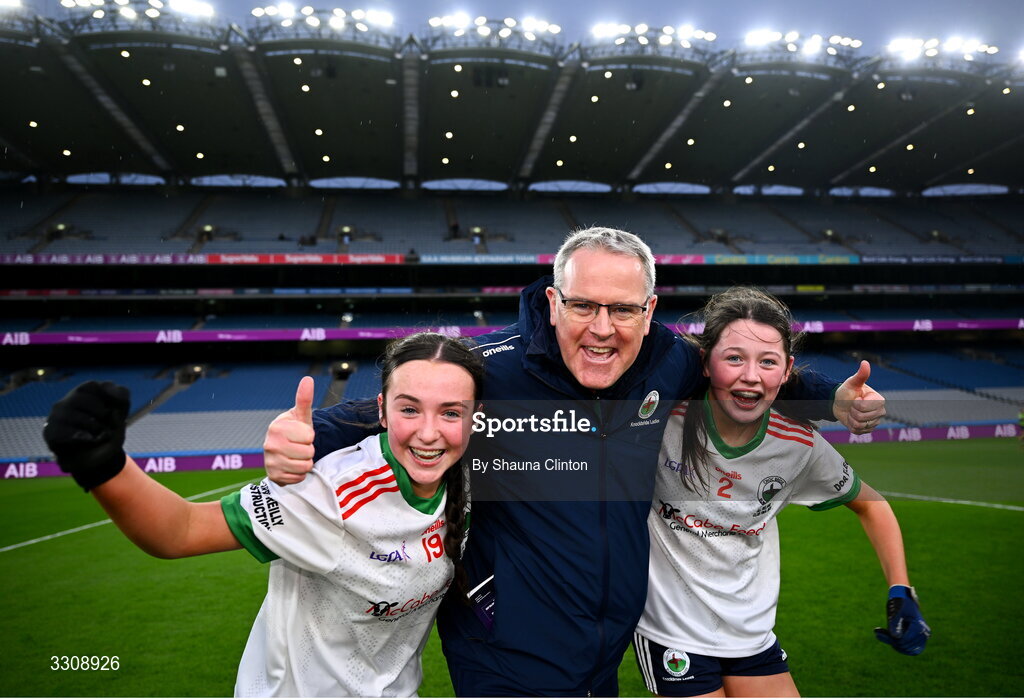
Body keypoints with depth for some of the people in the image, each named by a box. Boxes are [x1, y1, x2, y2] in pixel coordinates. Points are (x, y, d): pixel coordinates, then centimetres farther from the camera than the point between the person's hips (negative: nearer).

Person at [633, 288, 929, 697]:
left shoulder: (799, 444, -10)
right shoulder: (663, 414, -22)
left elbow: (871, 506, 7)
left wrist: (901, 593, 0)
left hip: (753, 634, 4)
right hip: (671, 638, -3)